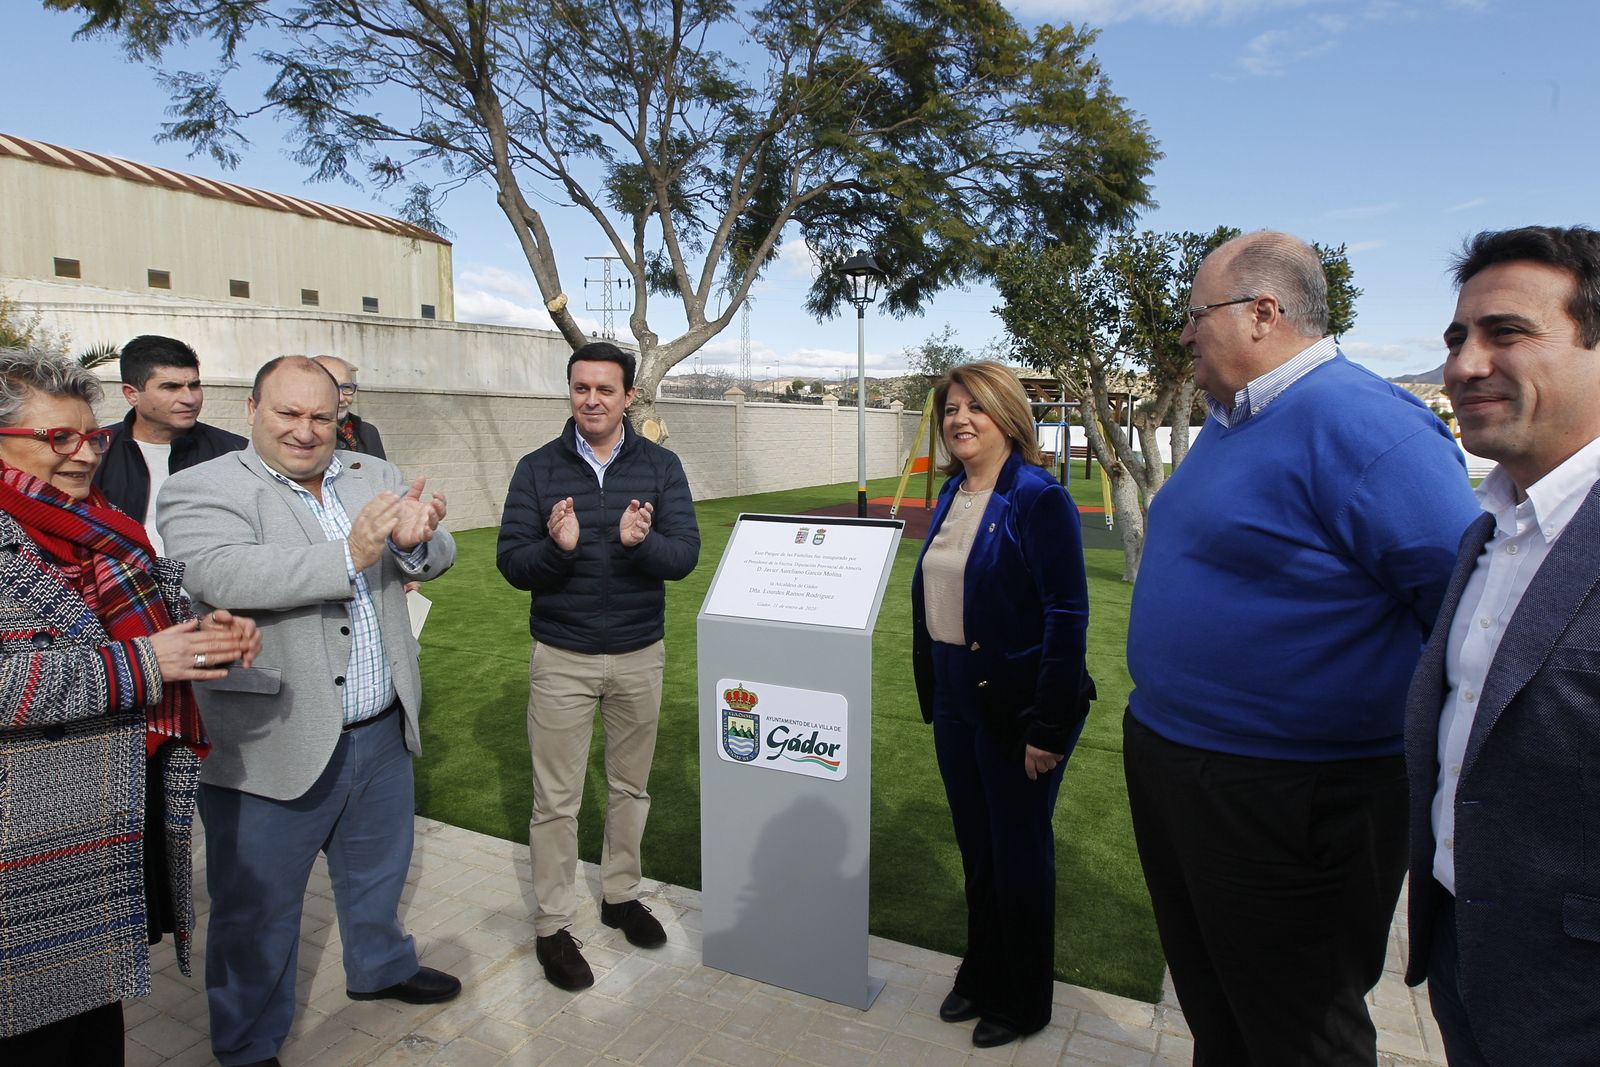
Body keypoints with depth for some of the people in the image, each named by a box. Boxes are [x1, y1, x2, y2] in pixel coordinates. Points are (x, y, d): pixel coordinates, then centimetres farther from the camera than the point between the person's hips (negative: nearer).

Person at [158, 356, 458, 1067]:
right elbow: (223, 576, -28)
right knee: (257, 908, 14)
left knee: (378, 873, 26)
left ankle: (380, 968, 52)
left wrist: (414, 539, -26)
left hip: (383, 734, 5)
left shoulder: (372, 476, 5)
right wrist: (349, 555, -35)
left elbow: (438, 558, -3)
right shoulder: (201, 489, -11)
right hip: (271, 746, -5)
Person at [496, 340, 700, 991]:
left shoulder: (660, 467, -2)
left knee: (630, 786, 17)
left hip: (640, 655, 2)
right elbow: (511, 563, -8)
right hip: (562, 659, -1)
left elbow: (685, 555, -11)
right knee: (556, 799, 6)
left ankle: (621, 894, 37)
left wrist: (640, 543, -32)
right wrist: (557, 548, -30)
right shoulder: (538, 469, -4)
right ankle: (552, 925, 24)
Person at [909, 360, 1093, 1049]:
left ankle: (1023, 1004, 32)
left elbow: (1067, 617, -19)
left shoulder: (1038, 499, -16)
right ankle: (981, 975, 41)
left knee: (1018, 854, 11)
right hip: (955, 703, 7)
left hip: (1016, 707, -7)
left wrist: (1048, 727, -20)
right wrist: (930, 697, 13)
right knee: (974, 849, 20)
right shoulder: (949, 498, 7)